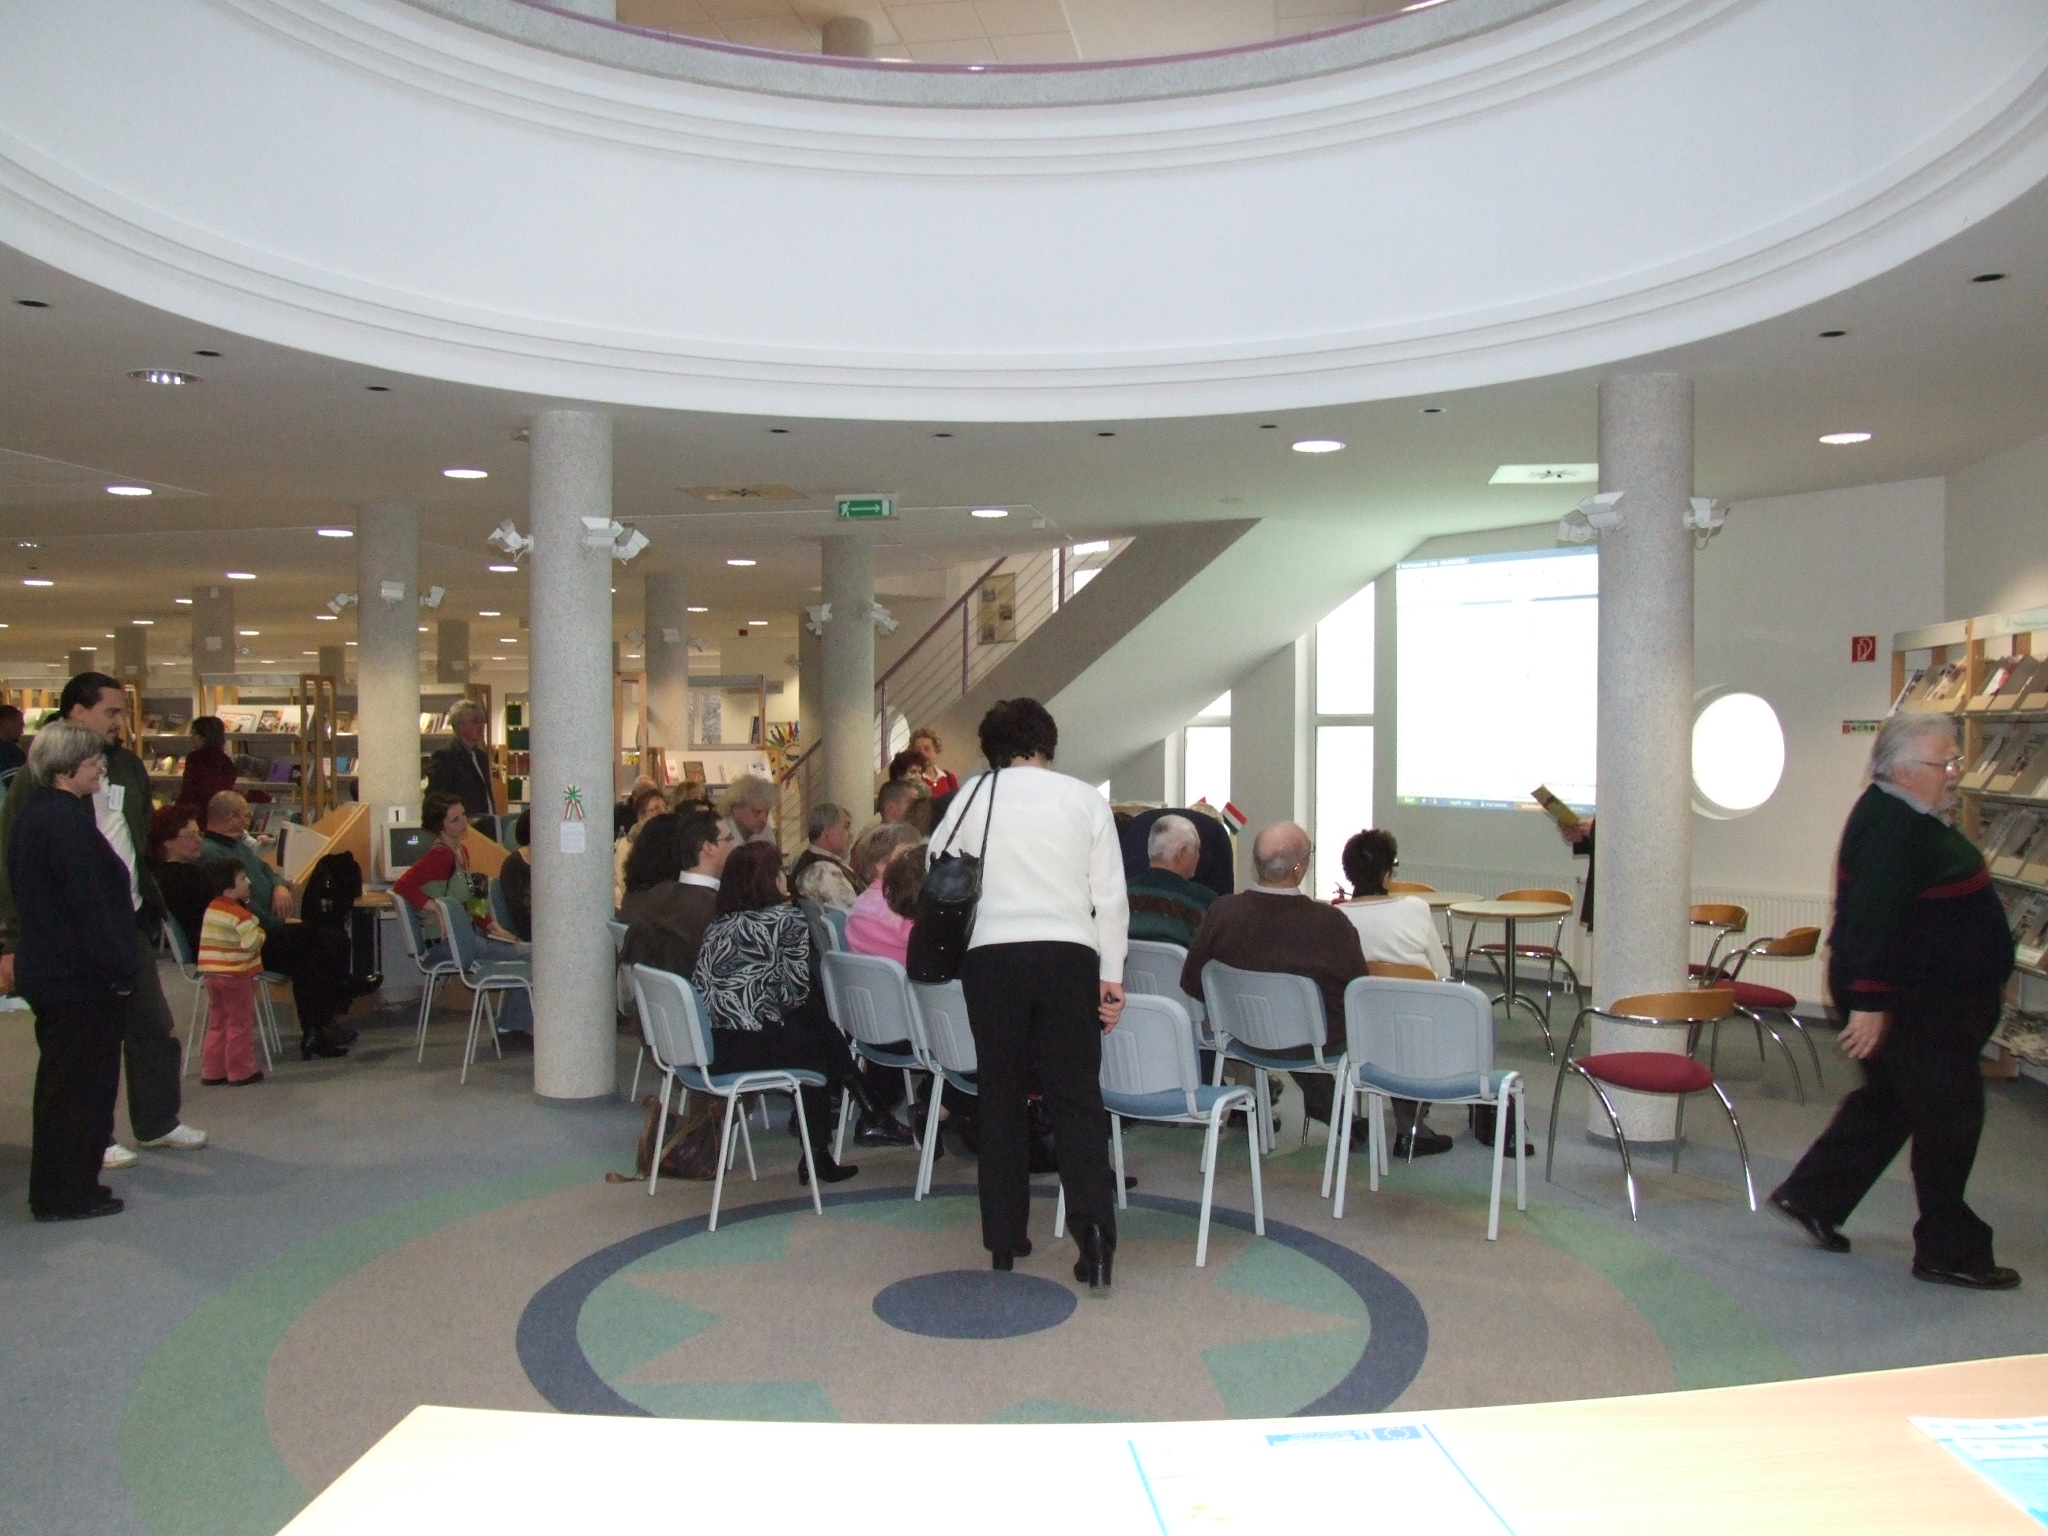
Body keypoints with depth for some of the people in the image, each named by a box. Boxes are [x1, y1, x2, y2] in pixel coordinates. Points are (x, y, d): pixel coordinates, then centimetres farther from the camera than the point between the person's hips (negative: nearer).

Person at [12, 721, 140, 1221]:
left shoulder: (32, 813, 10)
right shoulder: (67, 820, -21)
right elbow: (88, 903, -24)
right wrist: (120, 969, -17)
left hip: (49, 969, 10)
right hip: (82, 975, -10)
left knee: (61, 1081, 18)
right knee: (84, 1084, 1)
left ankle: (55, 1189, 27)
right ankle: (68, 1194, 10)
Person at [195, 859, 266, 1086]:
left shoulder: (211, 908, 8)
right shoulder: (239, 914, -18)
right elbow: (251, 943, -26)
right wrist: (260, 932, -7)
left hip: (211, 973, 8)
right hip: (236, 975, -8)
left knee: (217, 1023, 16)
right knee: (240, 1025, 3)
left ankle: (212, 1072, 20)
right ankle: (240, 1072, 8)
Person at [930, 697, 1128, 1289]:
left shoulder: (974, 794, 6)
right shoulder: (1086, 799, 5)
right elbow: (1109, 895, 4)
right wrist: (1112, 975, 8)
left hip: (991, 955, 1)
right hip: (1067, 955, 0)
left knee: (1001, 1097, 11)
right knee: (1076, 1098, 3)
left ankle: (1004, 1239, 17)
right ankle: (1095, 1236, -9)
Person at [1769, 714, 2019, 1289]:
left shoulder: (1908, 818, 11)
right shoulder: (1892, 828, -23)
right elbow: (1870, 919, -29)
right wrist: (1869, 1002, -31)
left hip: (1935, 998, 11)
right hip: (1915, 1004, -11)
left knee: (1887, 1103, 18)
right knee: (1947, 1118, 0)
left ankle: (1810, 1197, 26)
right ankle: (1950, 1251, 12)